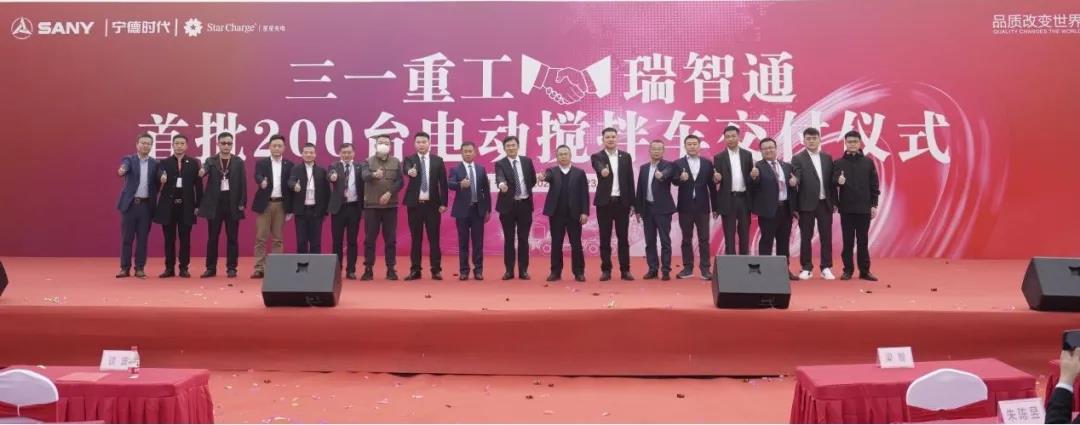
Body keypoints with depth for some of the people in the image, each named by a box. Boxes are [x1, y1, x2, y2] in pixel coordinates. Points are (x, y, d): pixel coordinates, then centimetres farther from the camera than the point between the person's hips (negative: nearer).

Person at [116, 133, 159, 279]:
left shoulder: (155, 164, 7)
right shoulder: (129, 159, 0)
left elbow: (157, 185, 8)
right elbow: (124, 167, -23)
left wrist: (154, 200, -7)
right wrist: (121, 171, -45)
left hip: (146, 205, 1)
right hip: (130, 204, -1)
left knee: (142, 238, 3)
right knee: (126, 237, 3)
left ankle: (140, 268, 9)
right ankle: (125, 268, 10)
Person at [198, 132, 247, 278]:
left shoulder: (239, 162, 5)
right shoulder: (210, 161, 5)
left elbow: (243, 183, 3)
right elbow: (204, 171, -15)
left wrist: (242, 203, -4)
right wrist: (201, 173, -40)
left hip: (233, 203, 0)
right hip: (215, 203, 0)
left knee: (232, 238, 3)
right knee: (212, 238, 4)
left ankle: (231, 268, 9)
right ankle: (211, 268, 10)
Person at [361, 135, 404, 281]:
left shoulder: (396, 162, 8)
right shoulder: (368, 161, 5)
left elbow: (400, 181, -1)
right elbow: (364, 176, -14)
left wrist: (389, 193, -16)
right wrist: (374, 174, -36)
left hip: (390, 205, 1)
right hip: (371, 205, -1)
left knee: (390, 238, 2)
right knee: (370, 238, 1)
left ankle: (391, 269, 8)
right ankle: (368, 269, 6)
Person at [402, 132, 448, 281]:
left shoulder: (438, 160, 5)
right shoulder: (409, 159, 2)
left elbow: (443, 183, 4)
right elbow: (406, 168, -22)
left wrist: (443, 203, -3)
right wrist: (410, 172, -46)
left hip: (433, 204, 0)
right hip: (415, 204, 0)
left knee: (434, 238, 1)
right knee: (416, 238, 5)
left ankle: (436, 270, 6)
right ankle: (415, 270, 9)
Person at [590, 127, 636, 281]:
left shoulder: (625, 156, 9)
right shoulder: (597, 157, 1)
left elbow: (630, 180, 8)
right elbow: (599, 168, -23)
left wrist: (632, 203, 5)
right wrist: (602, 171, -48)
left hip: (622, 202, 2)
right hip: (604, 202, -2)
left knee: (623, 237, 4)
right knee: (605, 238, 2)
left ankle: (625, 270, 9)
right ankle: (606, 270, 8)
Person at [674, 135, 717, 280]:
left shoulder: (707, 163, 6)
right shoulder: (678, 163, 3)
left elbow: (711, 186, 5)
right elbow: (675, 181, -10)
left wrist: (715, 207, 3)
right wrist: (681, 178, -33)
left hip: (702, 206, 0)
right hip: (685, 207, 0)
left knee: (704, 239, 1)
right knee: (686, 239, 6)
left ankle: (705, 269, 3)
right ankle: (688, 268, 12)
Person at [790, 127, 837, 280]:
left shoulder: (827, 158, 11)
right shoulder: (798, 159, -1)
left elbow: (831, 180, 10)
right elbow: (795, 179, -9)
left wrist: (834, 201, 8)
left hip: (825, 203, 3)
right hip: (807, 204, -3)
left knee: (826, 237, 5)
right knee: (806, 237, 2)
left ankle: (826, 268, 11)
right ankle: (806, 268, 10)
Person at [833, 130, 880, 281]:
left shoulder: (868, 162, 5)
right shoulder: (838, 163, 3)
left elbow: (874, 185, 6)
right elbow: (833, 180, -6)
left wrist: (874, 205, 1)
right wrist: (838, 180, -29)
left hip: (864, 208, 0)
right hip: (846, 208, 0)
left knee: (863, 241, 5)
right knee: (848, 241, 4)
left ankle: (865, 270, 11)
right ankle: (848, 270, 11)